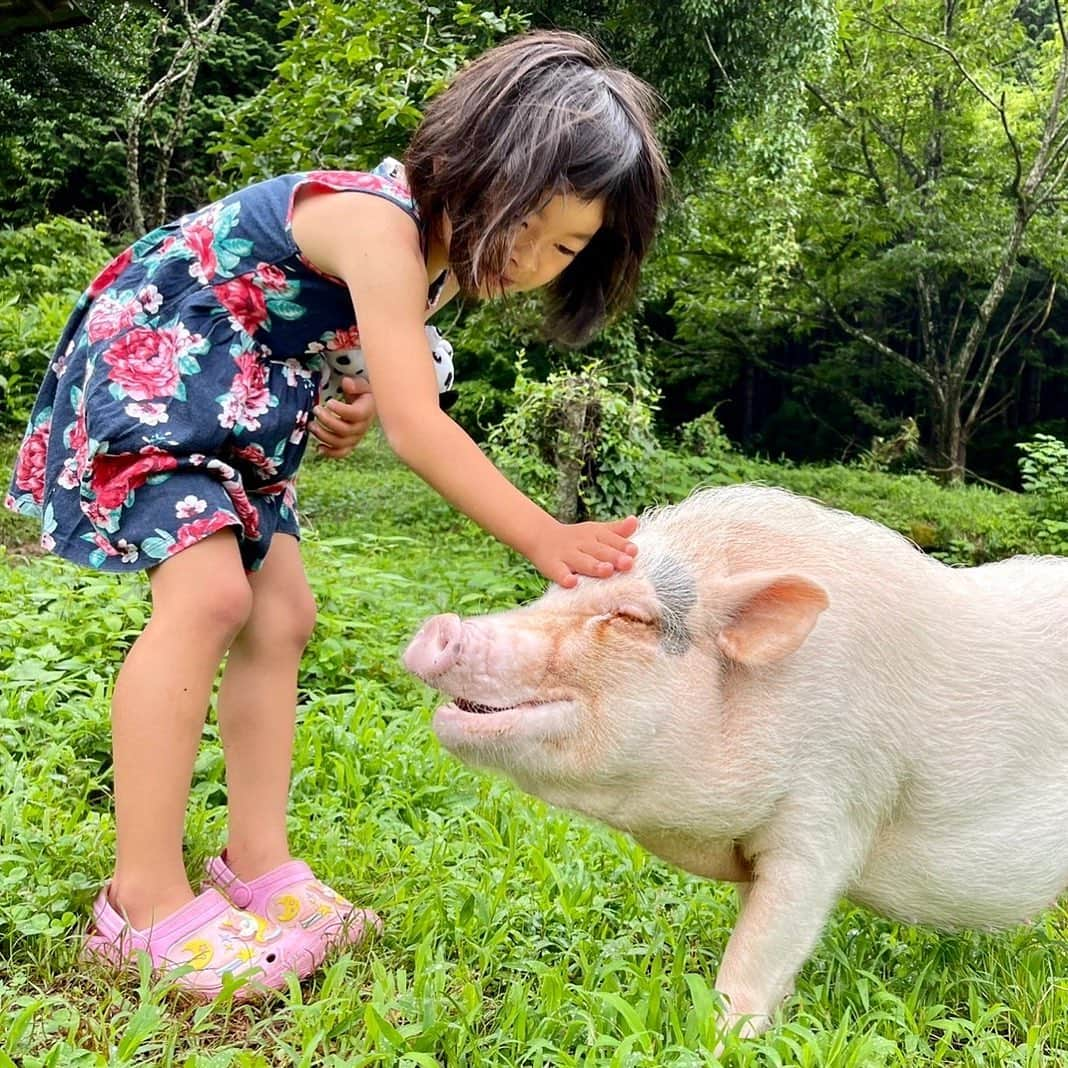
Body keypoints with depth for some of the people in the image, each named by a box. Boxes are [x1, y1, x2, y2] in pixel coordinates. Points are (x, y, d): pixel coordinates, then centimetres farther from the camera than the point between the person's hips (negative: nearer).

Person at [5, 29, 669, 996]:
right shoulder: (378, 221, -28)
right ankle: (146, 900, -16)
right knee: (209, 592, -24)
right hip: (146, 361, -9)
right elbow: (417, 429, -32)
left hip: (236, 396, 10)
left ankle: (259, 866, 9)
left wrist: (349, 407, -6)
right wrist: (544, 539, -30)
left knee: (281, 617, 4)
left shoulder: (442, 245, 1)